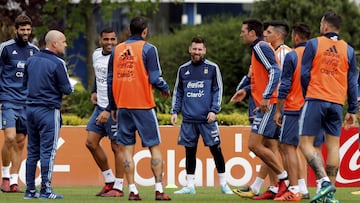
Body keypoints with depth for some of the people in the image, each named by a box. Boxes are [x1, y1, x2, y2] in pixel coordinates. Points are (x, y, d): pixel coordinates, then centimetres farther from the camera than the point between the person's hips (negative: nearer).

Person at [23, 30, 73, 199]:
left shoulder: (31, 60, 9)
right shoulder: (57, 63, -12)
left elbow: (25, 83, 19)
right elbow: (67, 89, -11)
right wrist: (70, 87, 10)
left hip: (31, 108, 7)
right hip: (49, 111, -7)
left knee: (32, 151, 11)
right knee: (47, 151, -4)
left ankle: (30, 190, 12)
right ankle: (45, 190, -5)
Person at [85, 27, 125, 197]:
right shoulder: (96, 55, 9)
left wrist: (108, 111, -24)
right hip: (100, 106, 9)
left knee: (117, 146, -3)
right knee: (91, 142, 7)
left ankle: (118, 187, 4)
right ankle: (109, 180, 18)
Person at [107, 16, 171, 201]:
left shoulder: (117, 50, 9)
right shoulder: (147, 49, -6)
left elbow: (110, 80, 11)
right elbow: (155, 78, -12)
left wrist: (113, 107, 18)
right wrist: (165, 89, 9)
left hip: (122, 105, 4)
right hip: (143, 105, -4)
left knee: (127, 147, 6)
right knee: (154, 146, 2)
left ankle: (132, 190, 1)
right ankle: (159, 189, -4)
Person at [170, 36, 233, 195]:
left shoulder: (212, 68, 2)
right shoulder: (183, 69, 12)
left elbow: (218, 90, 1)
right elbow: (177, 92, 17)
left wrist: (214, 110, -9)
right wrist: (174, 111, 7)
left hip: (207, 118, -3)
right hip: (188, 119, 3)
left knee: (215, 149, -3)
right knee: (189, 151, 6)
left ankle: (223, 183, 5)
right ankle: (190, 185, 12)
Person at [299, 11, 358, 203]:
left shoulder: (313, 44, 1)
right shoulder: (348, 50, 9)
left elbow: (304, 74, 0)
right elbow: (353, 82, 10)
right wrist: (352, 110, 14)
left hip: (315, 100, -3)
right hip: (337, 103, 3)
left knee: (306, 144, -1)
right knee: (333, 146, 5)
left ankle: (324, 181, -20)